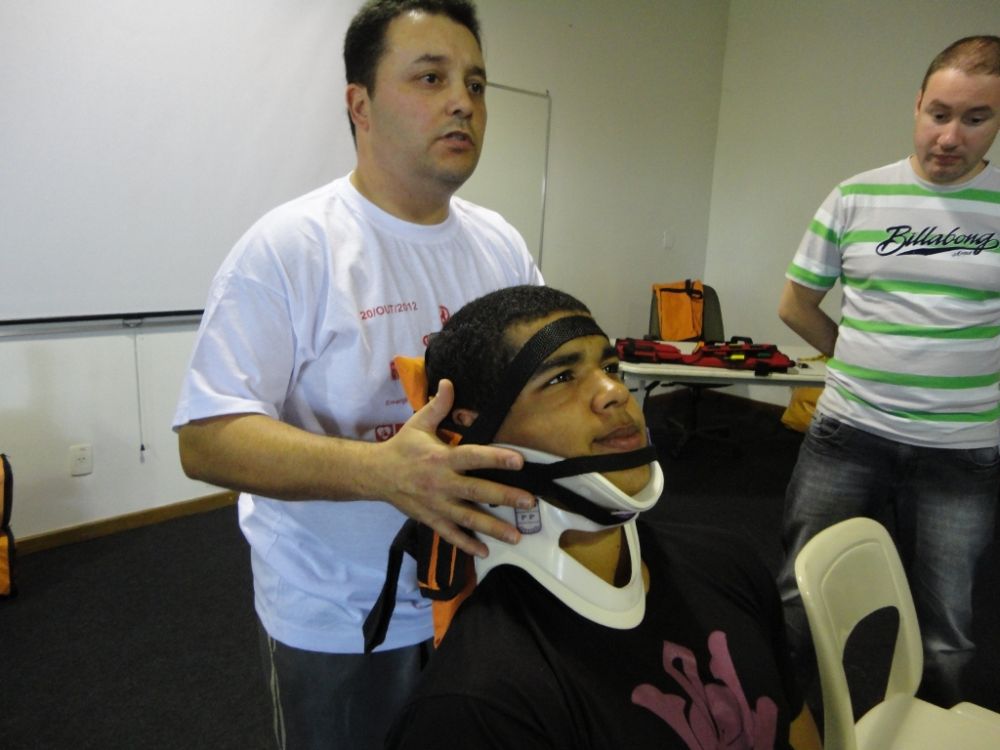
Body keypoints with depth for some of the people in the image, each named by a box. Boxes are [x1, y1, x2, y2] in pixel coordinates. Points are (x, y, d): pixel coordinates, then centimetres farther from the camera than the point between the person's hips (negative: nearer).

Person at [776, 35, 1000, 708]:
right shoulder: (856, 198, 1)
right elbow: (796, 305, 8)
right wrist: (861, 360, 10)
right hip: (847, 435, 0)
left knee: (945, 632, 12)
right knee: (801, 602, 7)